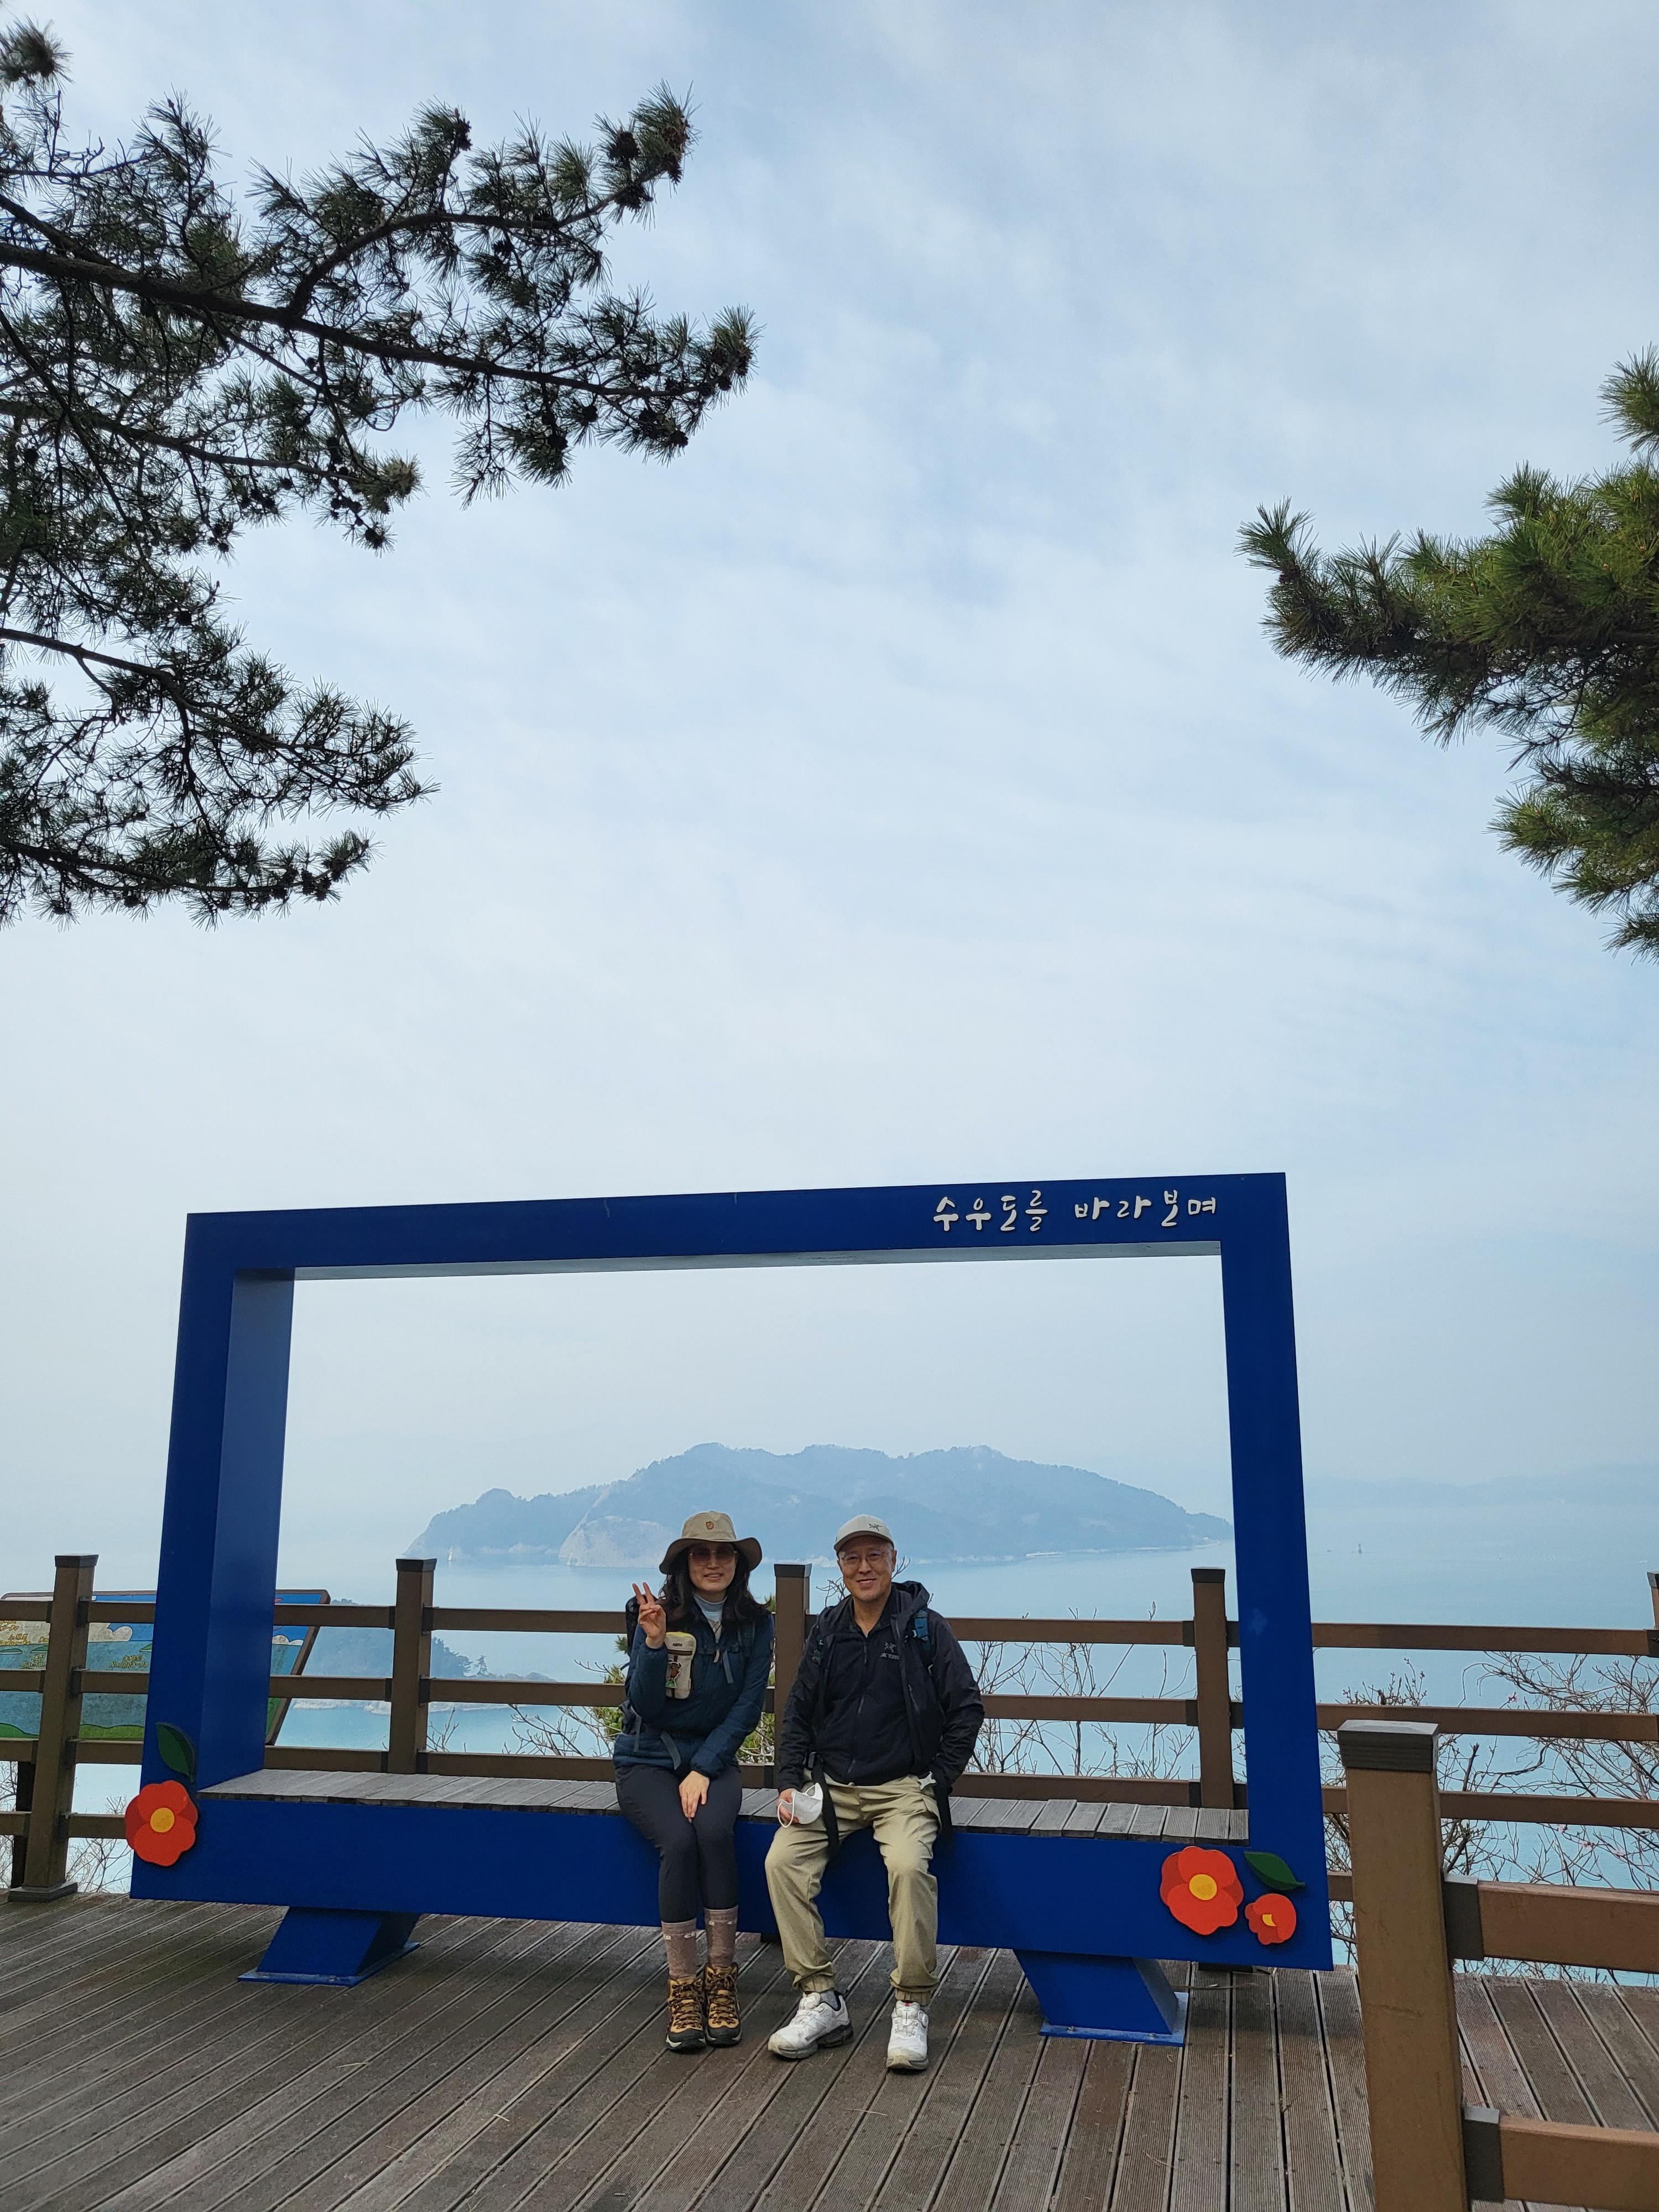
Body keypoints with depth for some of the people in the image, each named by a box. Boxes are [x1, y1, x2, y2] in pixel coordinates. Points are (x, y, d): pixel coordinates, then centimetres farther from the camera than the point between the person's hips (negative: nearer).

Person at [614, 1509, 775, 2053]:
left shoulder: (755, 1624, -1)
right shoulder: (659, 1615, -8)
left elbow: (747, 1709, -3)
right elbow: (646, 1707, -12)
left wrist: (703, 1769, -14)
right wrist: (654, 1641, -27)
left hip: (714, 1758, 1)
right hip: (647, 1759, -1)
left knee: (715, 1832, -30)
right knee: (678, 1841, -30)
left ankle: (721, 1981, -17)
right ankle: (683, 1988, -16)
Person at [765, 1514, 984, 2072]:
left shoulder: (925, 1627, -1)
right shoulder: (826, 1632, 10)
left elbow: (966, 1708, 2)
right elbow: (797, 1714, 15)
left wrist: (938, 1780, -4)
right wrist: (790, 1783, 2)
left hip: (904, 1786, -4)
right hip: (832, 1786, 4)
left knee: (909, 1865, -32)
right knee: (782, 1862, -21)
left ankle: (912, 2009, -16)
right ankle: (821, 2001, -10)